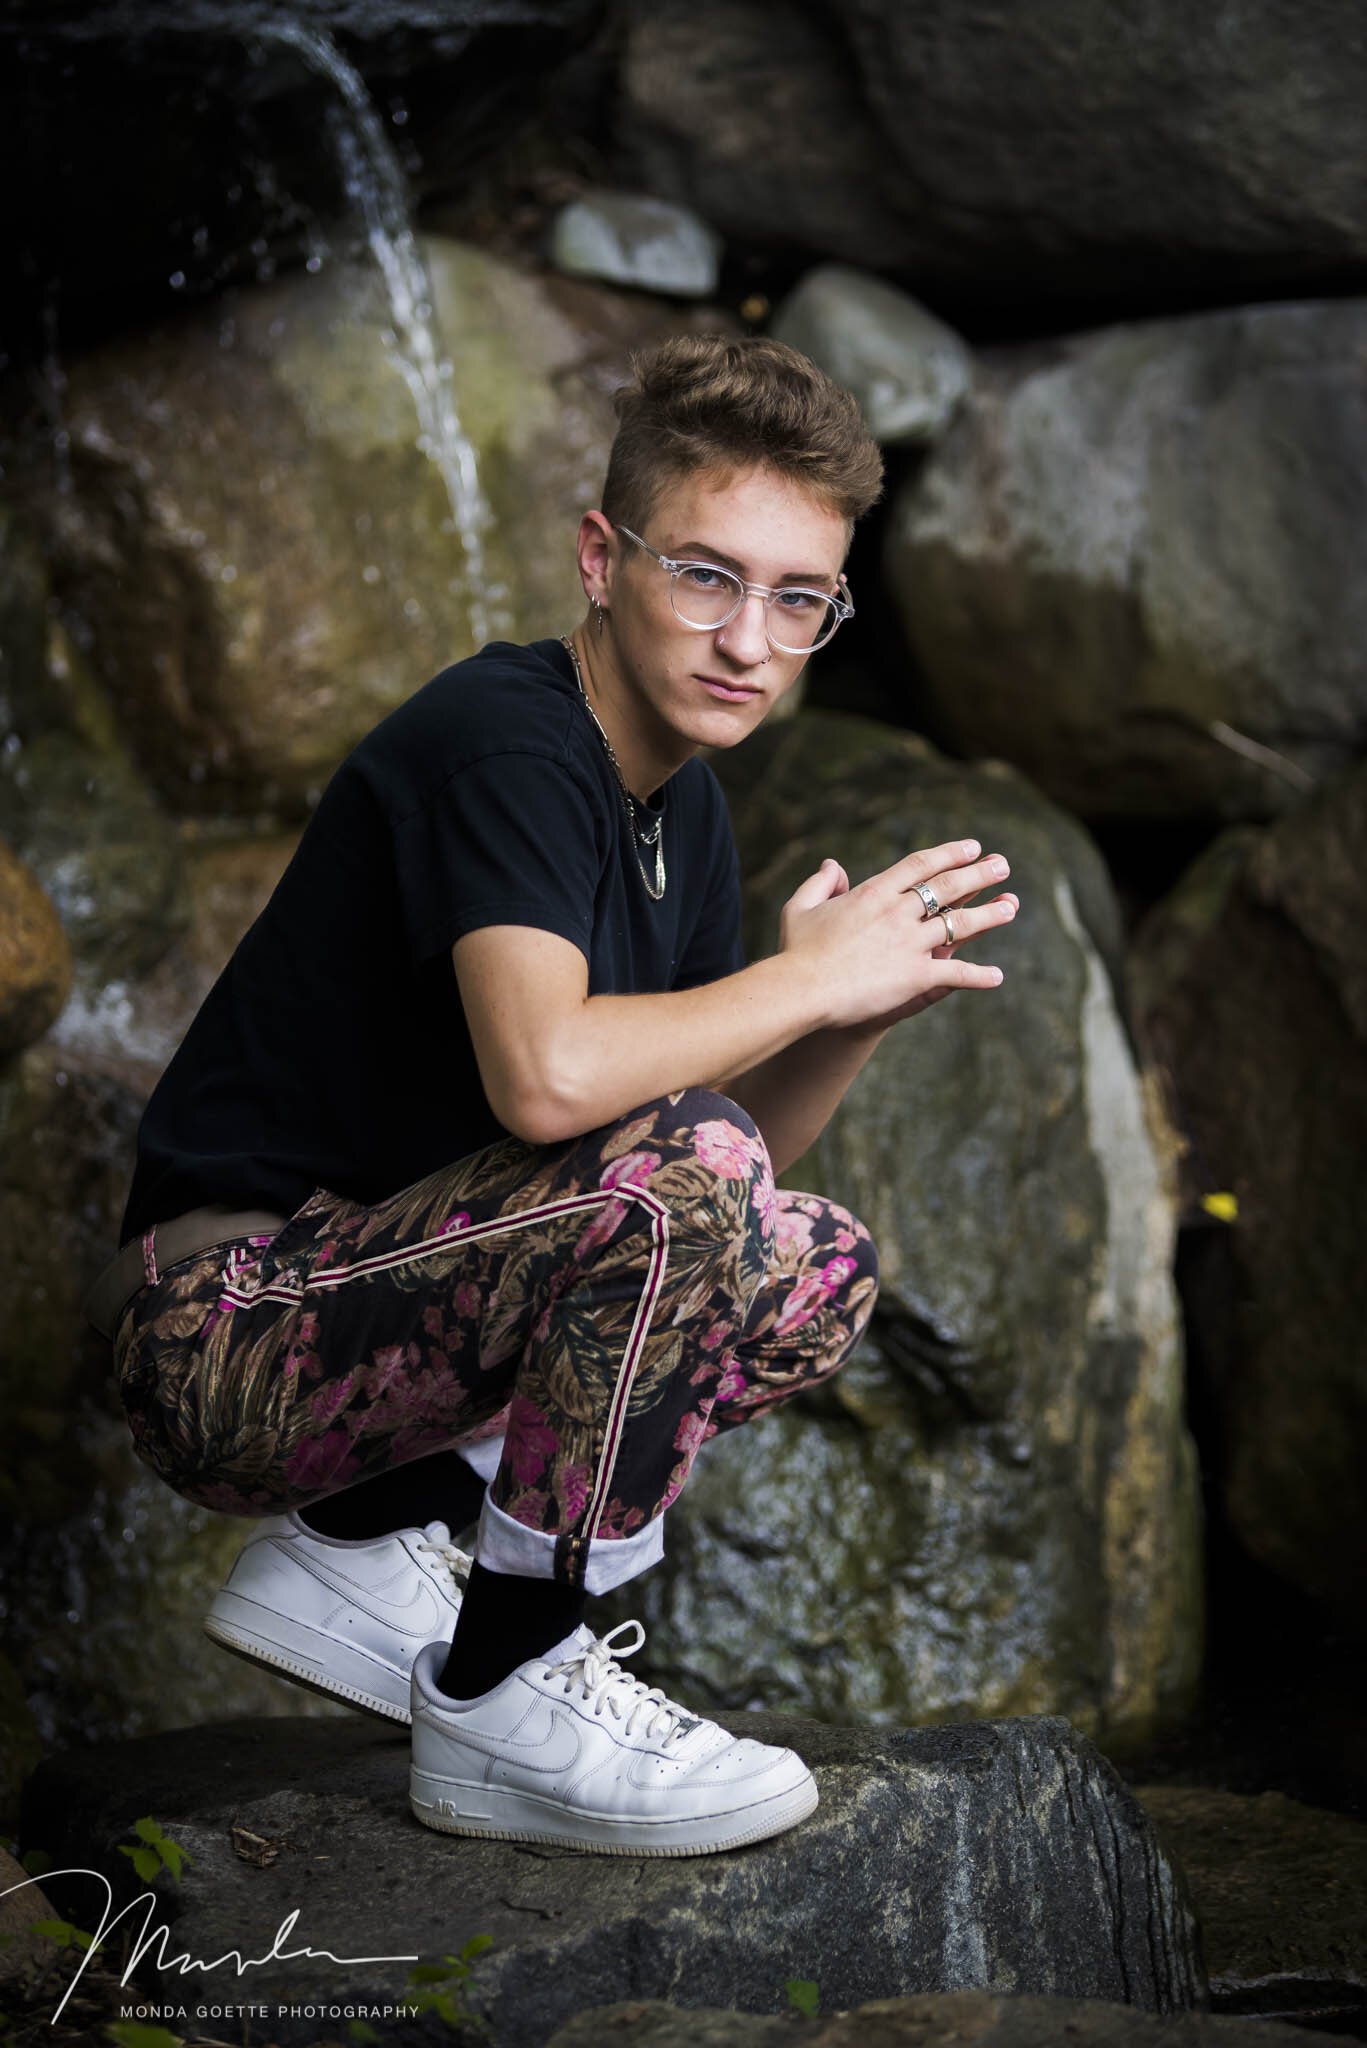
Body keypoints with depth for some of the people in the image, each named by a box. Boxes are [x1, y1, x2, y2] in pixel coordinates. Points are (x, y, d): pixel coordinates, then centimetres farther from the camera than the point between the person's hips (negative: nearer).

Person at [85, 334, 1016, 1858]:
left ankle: (365, 1541, 6)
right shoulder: (502, 739, -18)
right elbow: (549, 1076, -36)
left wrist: (872, 1000, -9)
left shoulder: (681, 803, 10)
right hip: (223, 1332, -9)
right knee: (680, 1168, -27)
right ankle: (506, 1702, -14)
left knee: (820, 1273, 4)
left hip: (360, 1299, 9)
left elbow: (749, 1151, 10)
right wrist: (815, 977, -21)